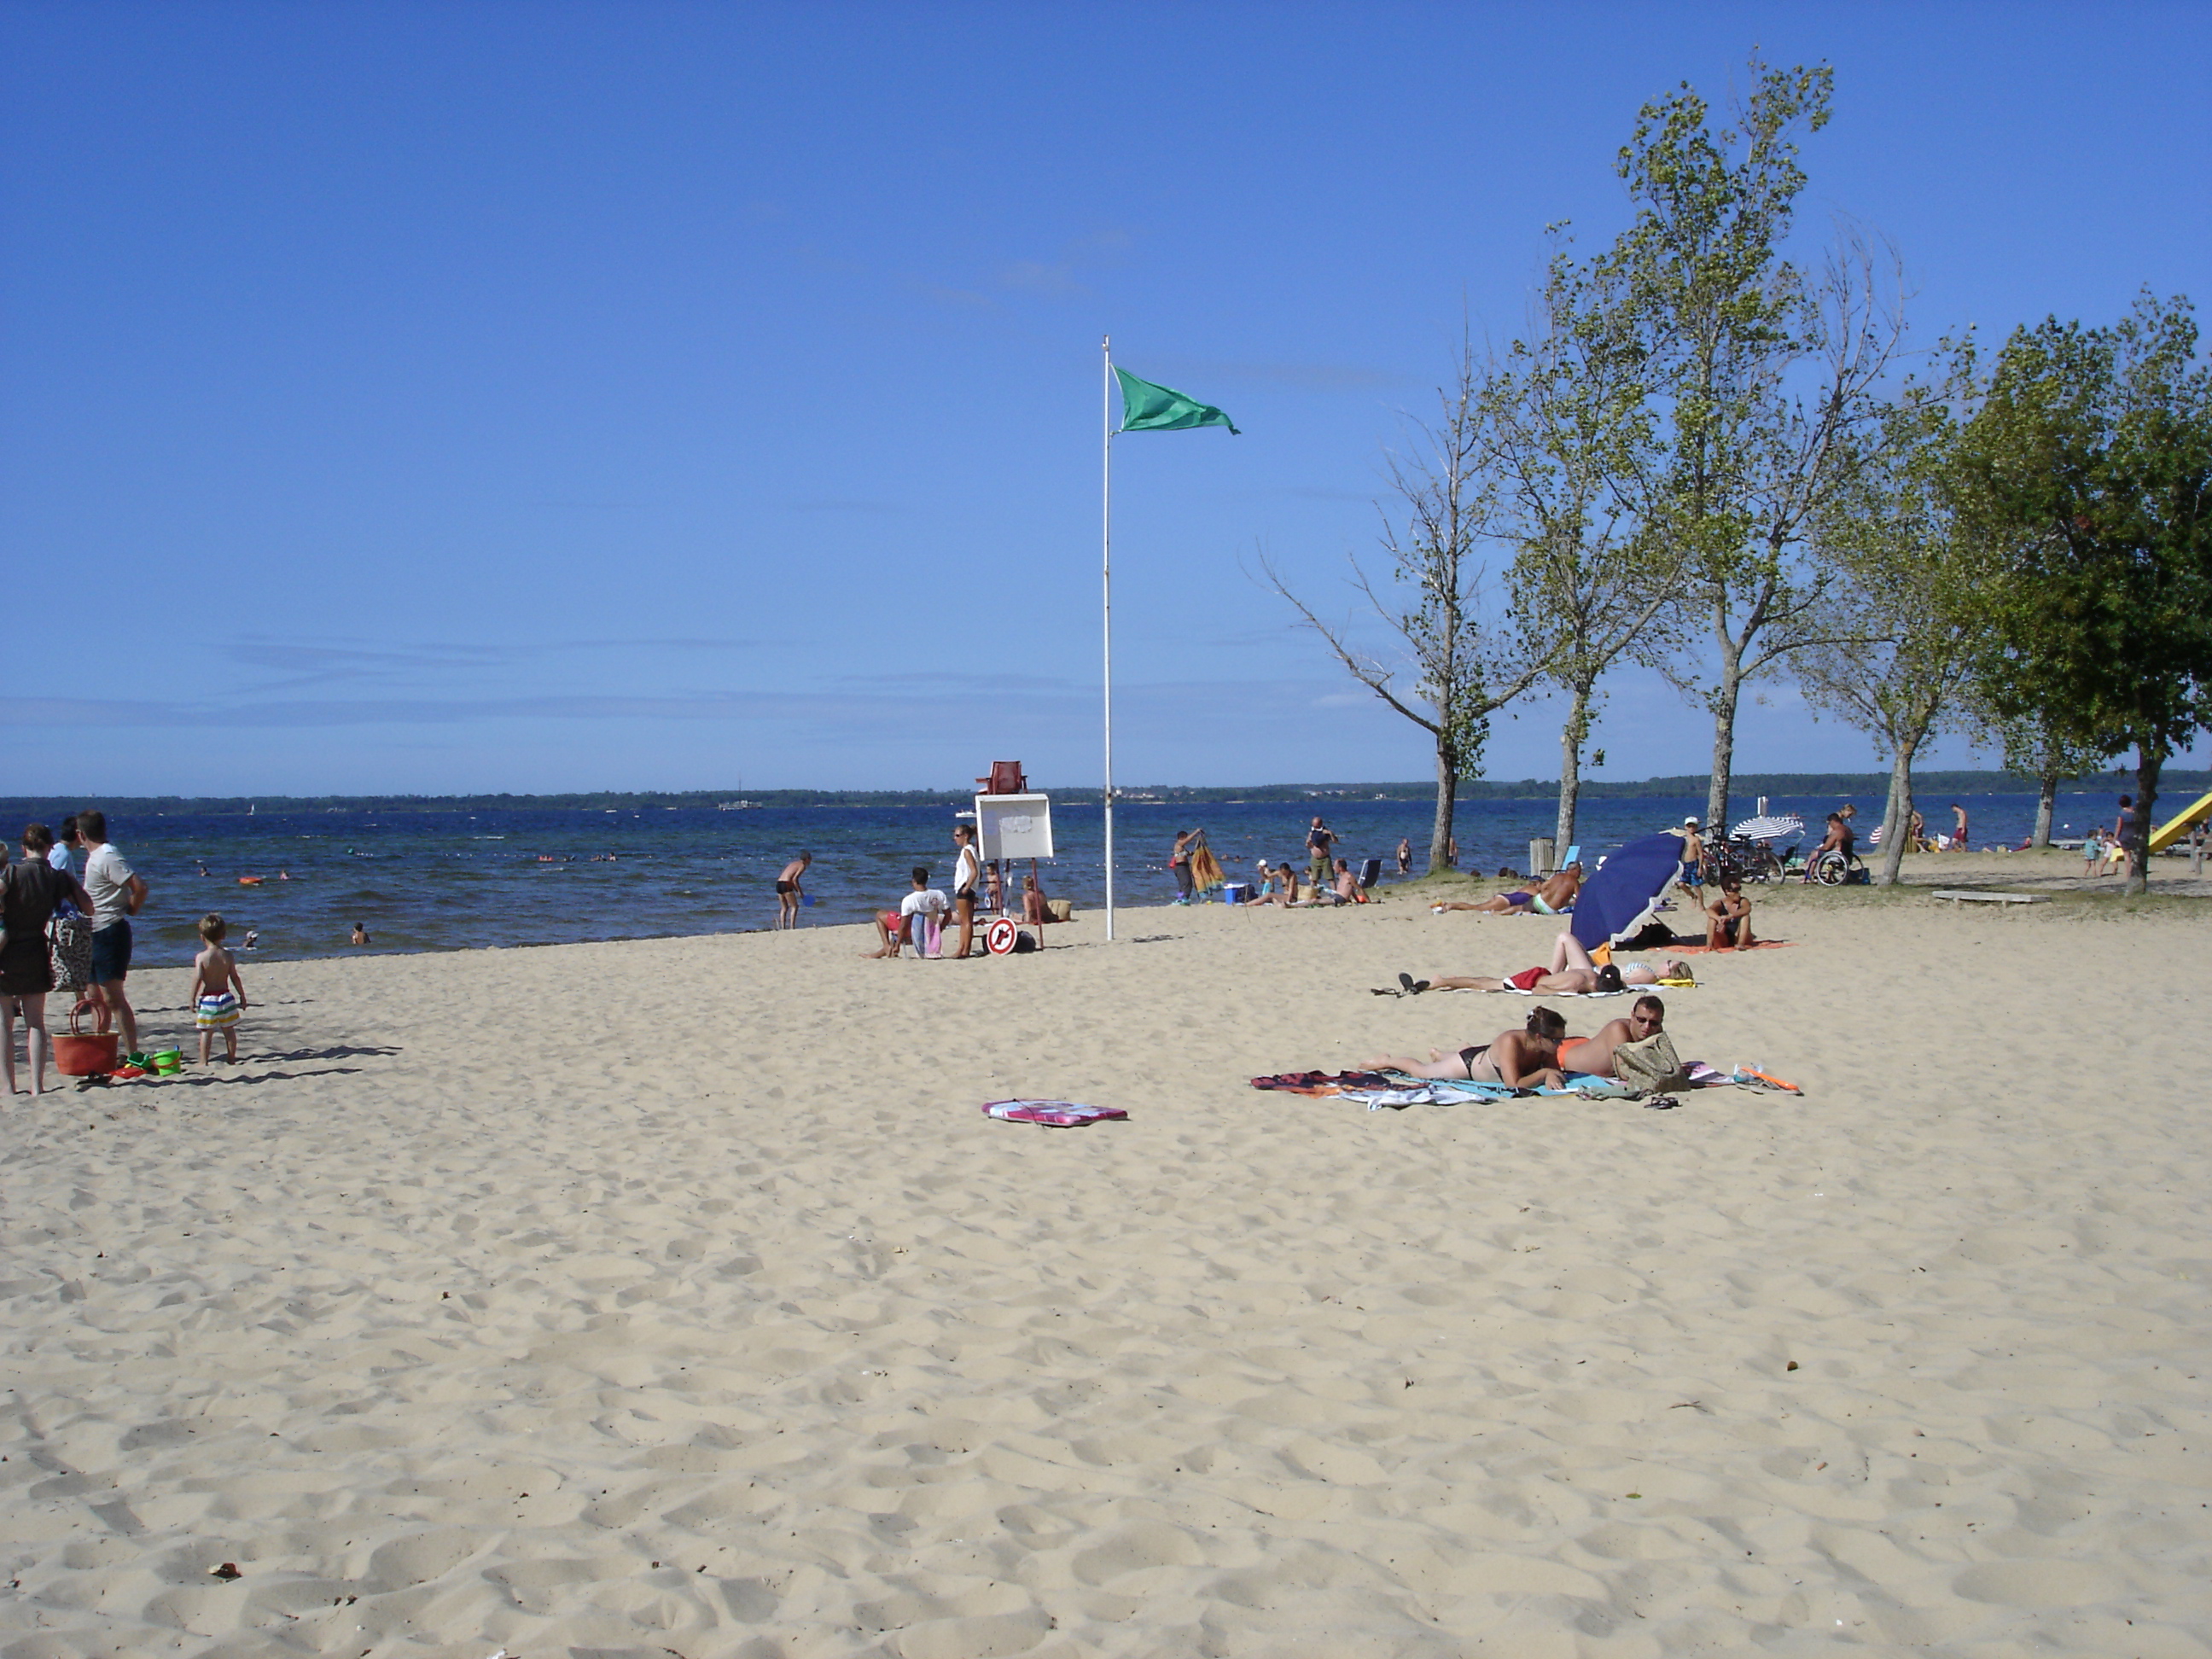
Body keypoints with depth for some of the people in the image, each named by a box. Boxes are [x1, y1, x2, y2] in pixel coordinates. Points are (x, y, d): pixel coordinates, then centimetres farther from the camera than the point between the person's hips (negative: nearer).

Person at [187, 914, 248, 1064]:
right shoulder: (228, 956, 0)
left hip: (207, 999, -3)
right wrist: (242, 996, 10)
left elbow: (197, 979, -13)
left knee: (206, 1032, 2)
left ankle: (203, 1062, 1)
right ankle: (231, 1059, 16)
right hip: (225, 997, 3)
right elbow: (235, 978, 2)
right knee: (229, 1030, 11)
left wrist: (192, 999, -6)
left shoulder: (201, 957, -9)